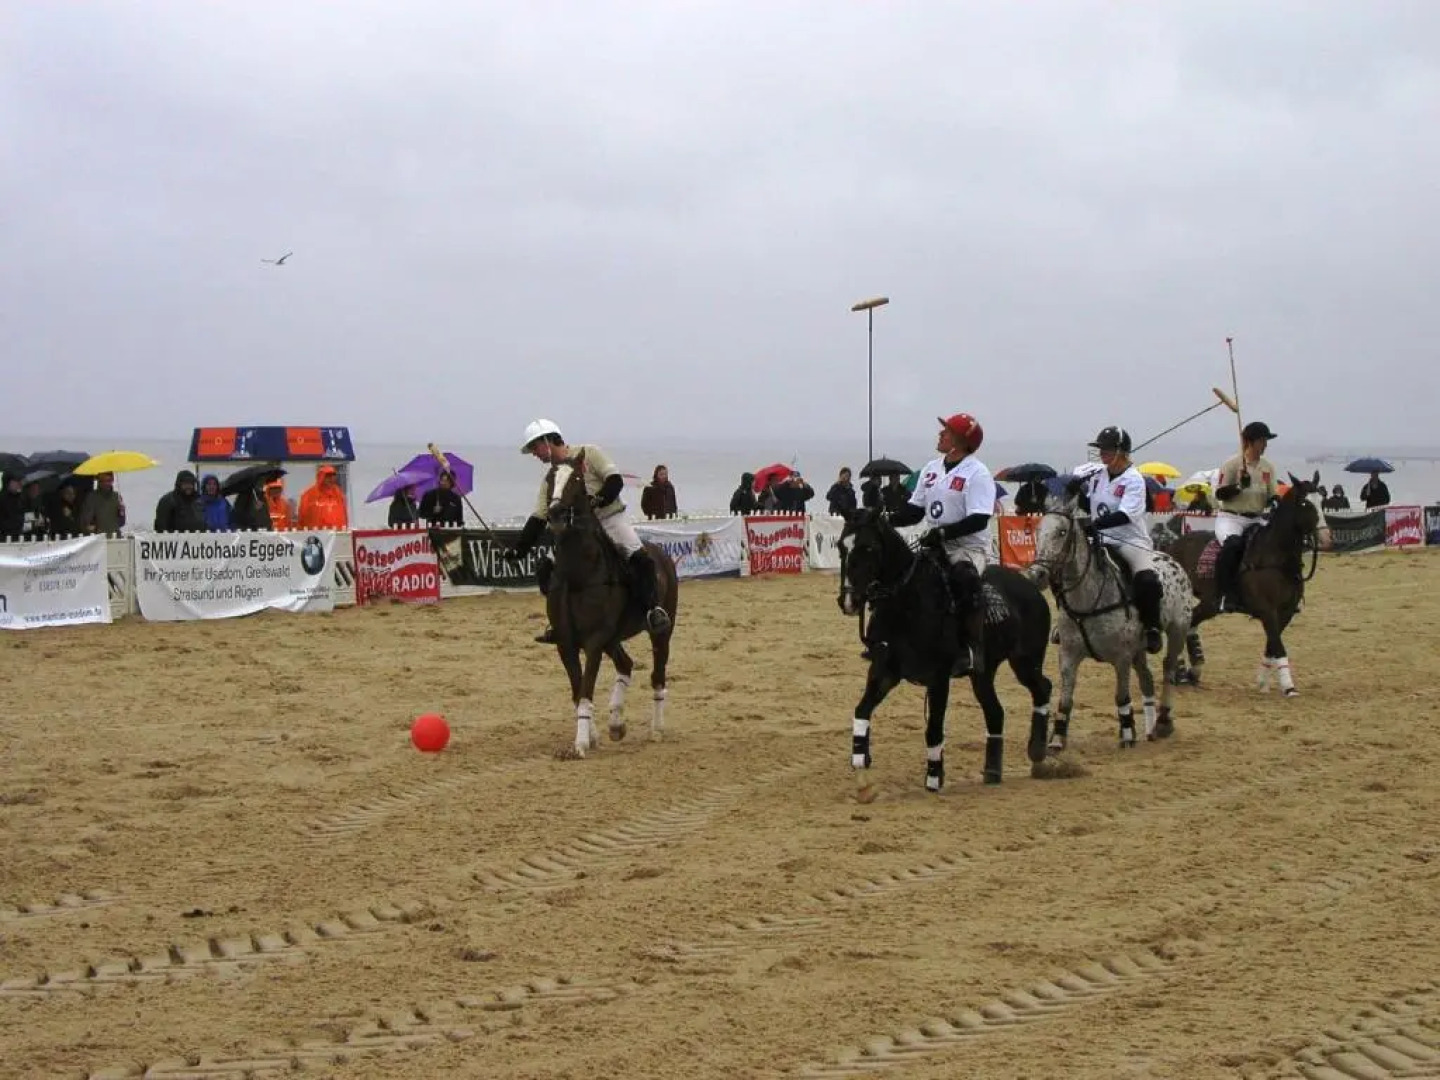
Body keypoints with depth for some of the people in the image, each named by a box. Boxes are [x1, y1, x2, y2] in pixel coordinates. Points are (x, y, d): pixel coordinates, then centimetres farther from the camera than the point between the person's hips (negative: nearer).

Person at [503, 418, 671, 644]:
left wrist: (598, 500, -29)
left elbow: (615, 481, -12)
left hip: (611, 518, -6)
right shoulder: (550, 478, 11)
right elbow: (538, 517, 8)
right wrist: (518, 550, -1)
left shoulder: (588, 453, -4)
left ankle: (653, 609, -31)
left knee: (639, 558, -29)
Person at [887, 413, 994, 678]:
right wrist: (884, 521, -1)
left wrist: (944, 532, -31)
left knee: (964, 578, -37)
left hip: (970, 547, -9)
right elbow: (914, 510, 14)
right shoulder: (931, 469, 11)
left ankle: (971, 649, -32)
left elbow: (978, 519, -22)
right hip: (935, 546, 9)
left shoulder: (977, 473, -12)